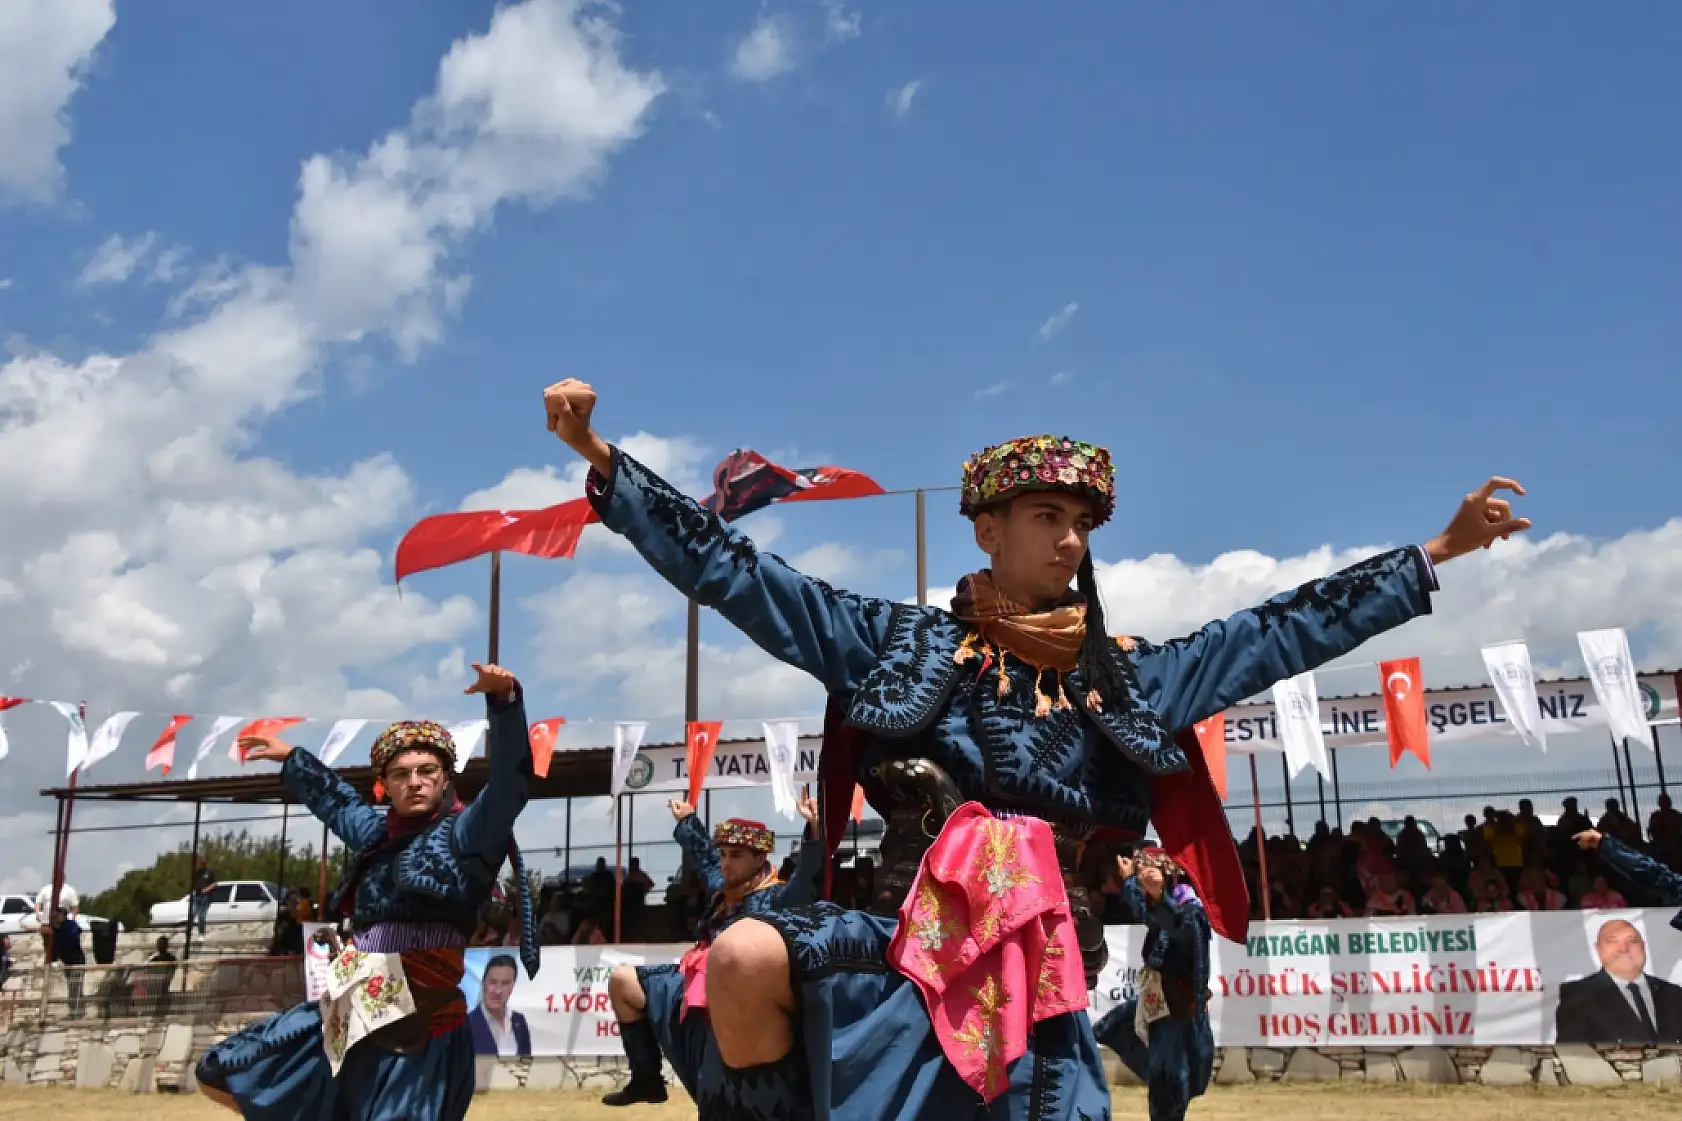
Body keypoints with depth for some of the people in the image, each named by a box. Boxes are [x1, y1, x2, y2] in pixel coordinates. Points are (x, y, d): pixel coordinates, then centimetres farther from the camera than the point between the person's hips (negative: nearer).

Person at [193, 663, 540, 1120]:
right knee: (218, 1075, 15)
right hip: (346, 1017, 8)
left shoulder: (465, 834, -7)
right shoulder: (381, 833, 15)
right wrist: (289, 758, 51)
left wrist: (504, 699, -42)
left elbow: (509, 782, -26)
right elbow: (337, 800, 37)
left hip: (416, 1029, -8)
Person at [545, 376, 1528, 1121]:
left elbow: (1285, 633, 15)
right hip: (911, 942, -2)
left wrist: (1441, 549, 15)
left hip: (1040, 983, 3)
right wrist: (600, 456, -4)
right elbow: (736, 573, 1)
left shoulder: (1124, 673, 12)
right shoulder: (903, 640, 4)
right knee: (744, 958, -31)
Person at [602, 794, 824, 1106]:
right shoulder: (723, 889, 15)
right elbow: (703, 856, 36)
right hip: (695, 991, 10)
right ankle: (647, 1079, 20)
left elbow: (807, 881, -33)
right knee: (621, 981, 18)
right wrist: (687, 820, 52)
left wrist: (815, 830, -49)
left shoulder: (775, 898, -11)